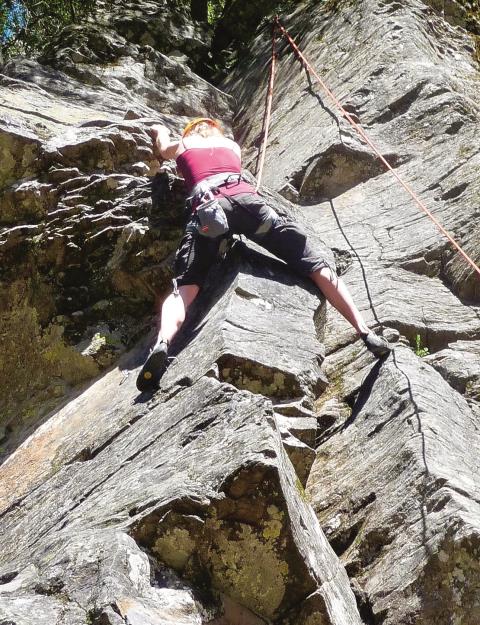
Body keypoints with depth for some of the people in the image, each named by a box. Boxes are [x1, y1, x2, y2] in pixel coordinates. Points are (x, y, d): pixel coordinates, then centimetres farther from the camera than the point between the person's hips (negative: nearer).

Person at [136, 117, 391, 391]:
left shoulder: (182, 145, 33)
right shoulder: (233, 145, 37)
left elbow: (158, 132, 55)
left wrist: (162, 132, 77)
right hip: (246, 198, 1)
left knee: (185, 288, -9)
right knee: (316, 266, 1)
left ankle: (163, 343, -39)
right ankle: (366, 332, -10)